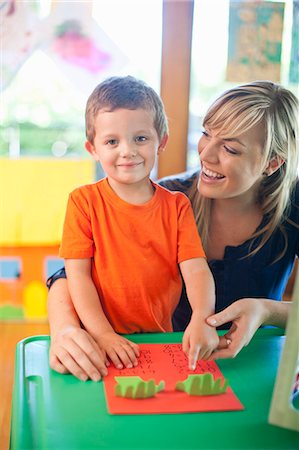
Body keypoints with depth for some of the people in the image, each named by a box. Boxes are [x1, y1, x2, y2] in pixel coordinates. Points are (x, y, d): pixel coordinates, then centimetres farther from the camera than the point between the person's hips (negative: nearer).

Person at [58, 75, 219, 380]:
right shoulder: (84, 201, 1)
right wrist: (102, 334, -17)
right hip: (100, 343, -2)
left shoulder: (177, 206, 6)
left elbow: (195, 268, -4)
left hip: (162, 339, 2)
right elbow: (77, 274, -4)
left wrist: (201, 320, -23)